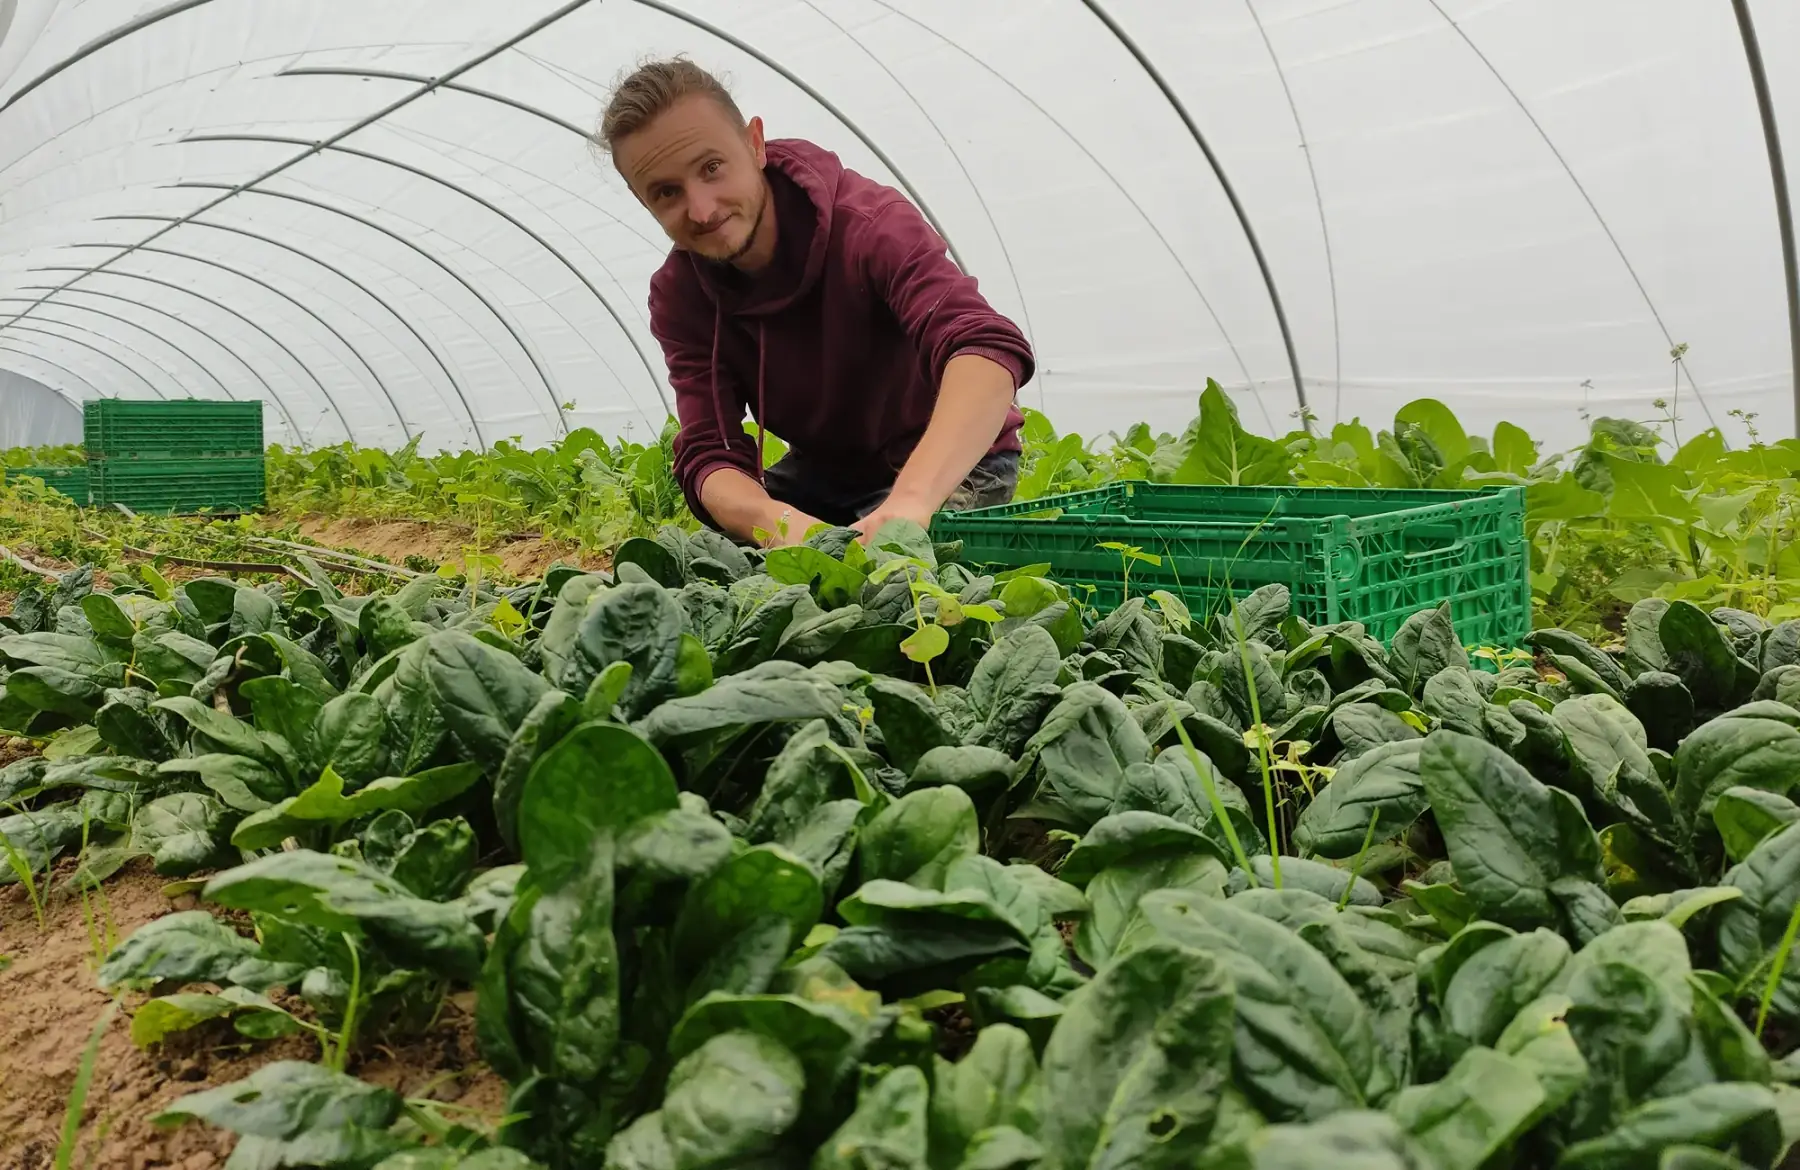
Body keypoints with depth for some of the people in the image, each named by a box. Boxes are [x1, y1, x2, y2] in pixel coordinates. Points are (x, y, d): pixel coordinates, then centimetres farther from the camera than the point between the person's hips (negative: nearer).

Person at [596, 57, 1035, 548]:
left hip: (953, 461, -4)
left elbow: (989, 346, -46)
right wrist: (776, 520, -45)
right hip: (821, 470, 5)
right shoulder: (676, 296, -12)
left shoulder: (868, 224, -30)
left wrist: (908, 501, -64)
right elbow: (710, 453, -20)